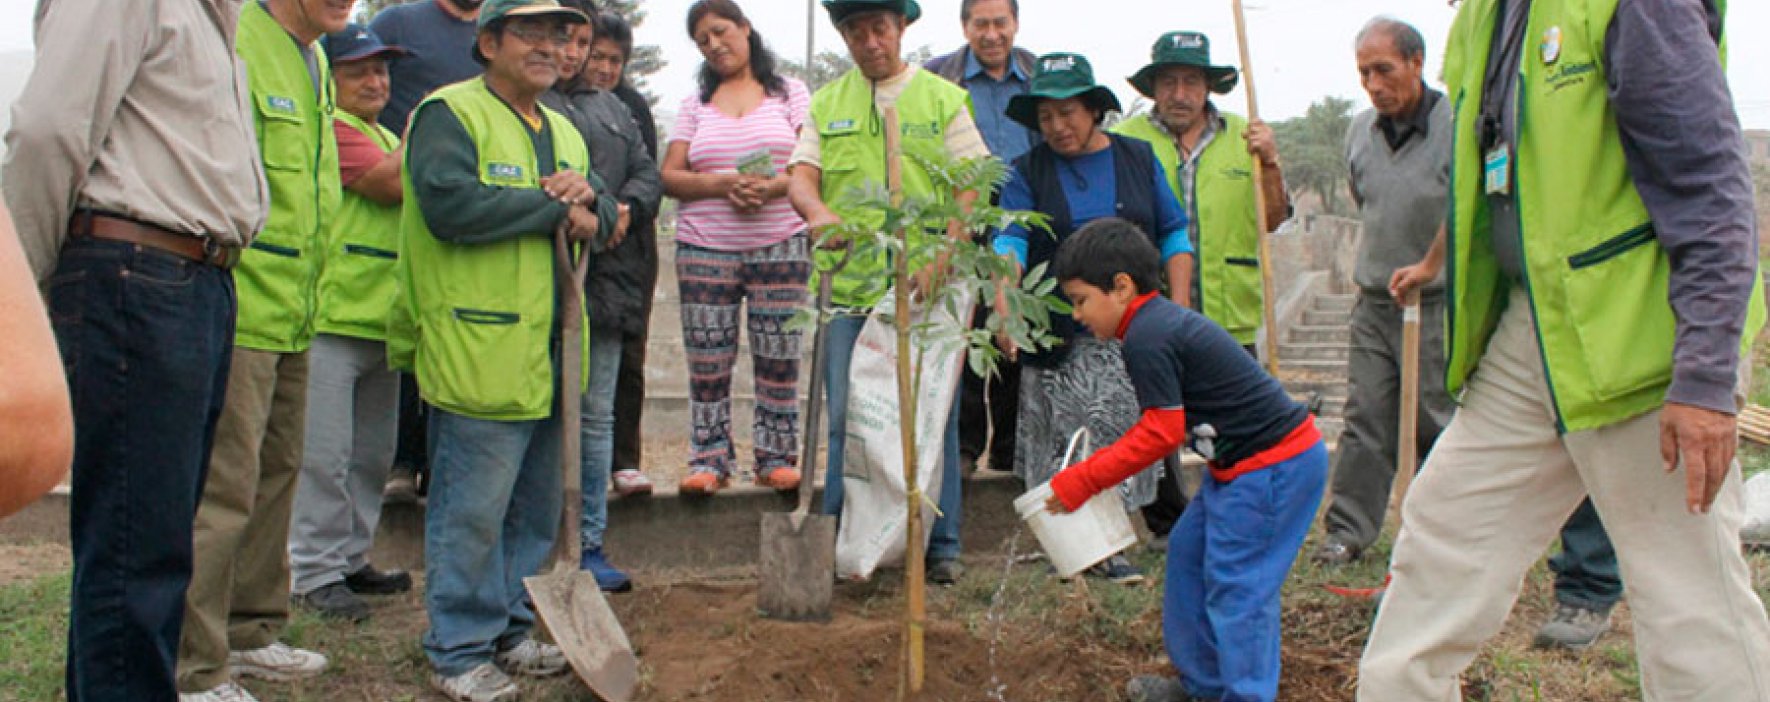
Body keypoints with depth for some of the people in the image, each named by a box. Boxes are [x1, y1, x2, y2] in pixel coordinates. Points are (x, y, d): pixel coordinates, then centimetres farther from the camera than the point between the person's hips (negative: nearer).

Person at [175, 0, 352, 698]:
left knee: (276, 473, 17)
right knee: (224, 487, -7)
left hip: (290, 318, 10)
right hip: (237, 310, -10)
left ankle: (251, 633, 31)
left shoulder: (313, 61, 17)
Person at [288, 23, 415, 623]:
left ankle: (351, 559, 24)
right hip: (330, 319, -9)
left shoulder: (388, 138, 23)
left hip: (381, 320, 9)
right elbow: (390, 184, -17)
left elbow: (406, 196, 29)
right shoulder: (329, 129, -7)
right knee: (325, 454, -5)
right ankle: (314, 571, 3)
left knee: (373, 454, 13)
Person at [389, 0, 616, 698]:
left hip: (548, 355, 9)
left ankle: (509, 632, 29)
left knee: (536, 506, 16)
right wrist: (554, 208, -13)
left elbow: (602, 218, 20)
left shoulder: (563, 132, 20)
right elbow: (449, 204, -22)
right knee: (471, 510, -3)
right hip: (478, 352, -8)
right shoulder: (448, 113, -7)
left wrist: (589, 199, -5)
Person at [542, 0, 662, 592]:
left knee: (597, 415, 9)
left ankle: (588, 545, 17)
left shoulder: (613, 109, 23)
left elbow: (648, 173, 18)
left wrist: (626, 207, -3)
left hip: (606, 278, 6)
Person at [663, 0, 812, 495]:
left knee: (779, 358, -1)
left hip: (780, 246, -2)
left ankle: (776, 458, 10)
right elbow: (670, 177, 4)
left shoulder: (790, 93, 9)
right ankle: (709, 459, 10)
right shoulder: (695, 105, 14)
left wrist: (773, 187, -18)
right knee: (706, 362, 0)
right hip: (705, 248, 2)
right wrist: (722, 184, -13)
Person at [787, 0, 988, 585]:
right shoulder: (824, 105, 14)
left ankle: (940, 544, 13)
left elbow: (971, 184, 2)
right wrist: (817, 211, -20)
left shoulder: (943, 99, 7)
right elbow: (801, 177, 4)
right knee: (845, 419, 2)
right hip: (849, 286, 2)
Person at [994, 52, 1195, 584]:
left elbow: (1173, 235, 11)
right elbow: (1010, 242, -8)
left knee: (1122, 433, -1)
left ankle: (1108, 546, 8)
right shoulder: (1028, 172, 5)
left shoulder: (1138, 158, 10)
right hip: (1058, 336, -1)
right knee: (1064, 439, -2)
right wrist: (1004, 309, -24)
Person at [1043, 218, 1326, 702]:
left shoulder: (1147, 339, -19)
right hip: (1248, 463, 11)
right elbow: (1167, 425, 18)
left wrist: (1081, 482, -11)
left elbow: (1161, 434, -18)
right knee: (1188, 554, 17)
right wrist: (1100, 466, 13)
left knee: (1235, 588, -7)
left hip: (1273, 469, -11)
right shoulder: (1163, 319, 13)